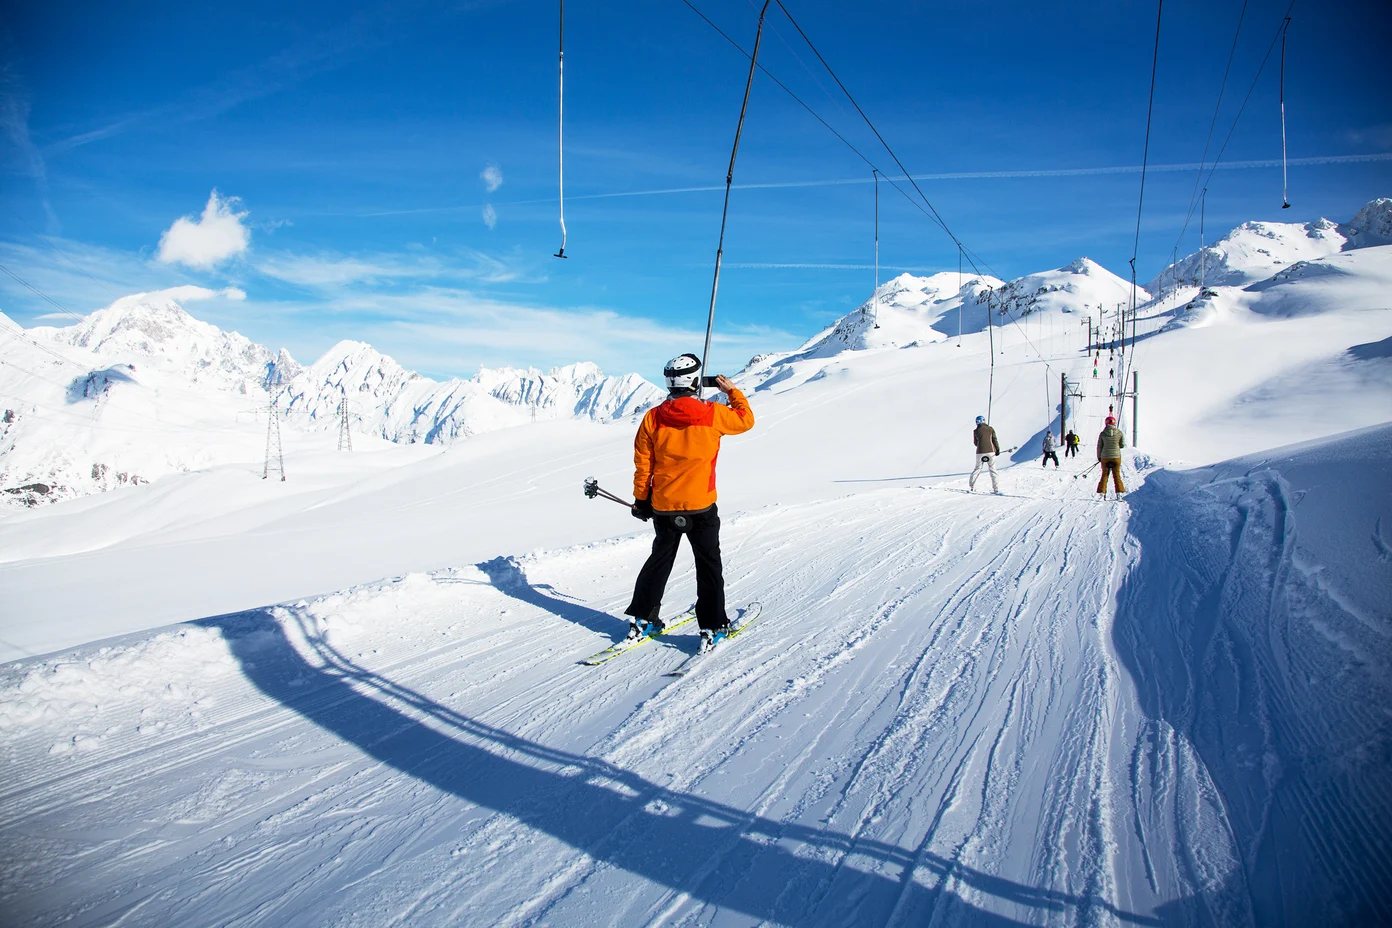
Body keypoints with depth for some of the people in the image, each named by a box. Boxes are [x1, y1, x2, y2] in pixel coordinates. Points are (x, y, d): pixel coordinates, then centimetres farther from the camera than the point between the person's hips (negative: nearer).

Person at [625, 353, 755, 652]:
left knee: (659, 561, 20)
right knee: (709, 565, 9)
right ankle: (712, 627, 9)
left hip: (663, 507, 3)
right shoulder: (713, 414, -12)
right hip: (701, 507, -3)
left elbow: (642, 465, 0)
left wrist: (641, 500, 12)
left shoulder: (653, 418, -7)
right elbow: (746, 420, 8)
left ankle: (641, 619, 24)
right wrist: (732, 391, 23)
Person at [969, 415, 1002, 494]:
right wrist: (998, 449, 8)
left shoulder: (976, 431, 2)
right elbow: (995, 440, -1)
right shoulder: (990, 429, 1)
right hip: (991, 451, 0)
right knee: (992, 469, 5)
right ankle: (996, 488, 1)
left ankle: (971, 486, 13)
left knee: (977, 469, 14)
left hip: (980, 452, 0)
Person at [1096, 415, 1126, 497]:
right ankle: (1119, 491, 9)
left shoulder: (1102, 433, -7)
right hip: (1116, 456, 0)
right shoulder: (1119, 433, -7)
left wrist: (1099, 457, 11)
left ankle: (1102, 491, 6)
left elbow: (1099, 446, -1)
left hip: (1105, 457, 0)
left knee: (1104, 474, 10)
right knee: (1117, 475, 11)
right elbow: (1122, 445, 0)